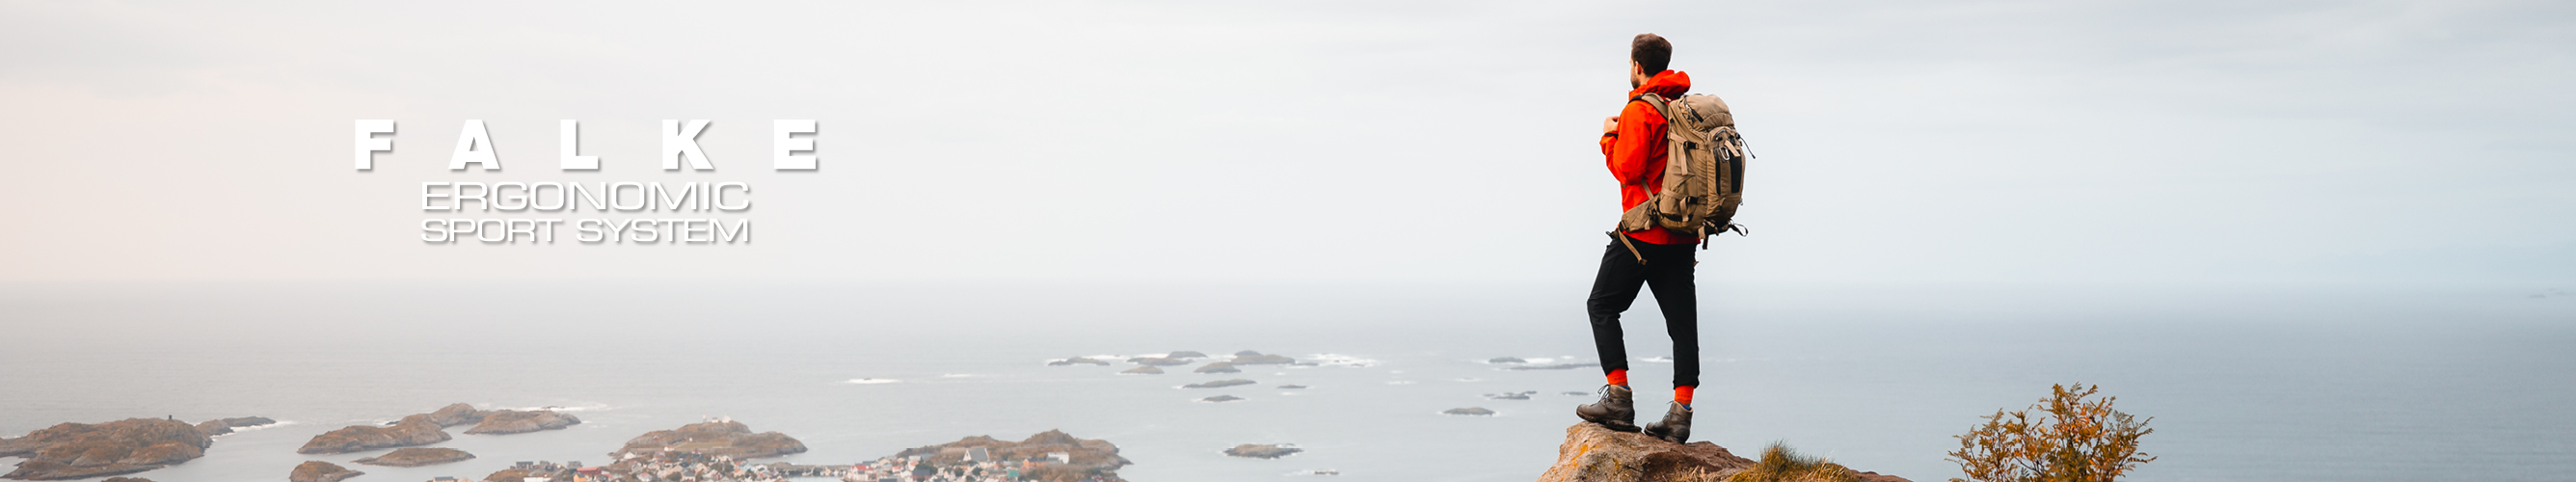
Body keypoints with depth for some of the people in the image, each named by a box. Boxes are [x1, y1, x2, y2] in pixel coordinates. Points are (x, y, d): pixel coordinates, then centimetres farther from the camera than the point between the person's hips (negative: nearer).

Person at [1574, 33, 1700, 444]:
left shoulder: (1639, 110, -11)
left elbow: (1628, 169, -16)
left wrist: (1608, 138, 0)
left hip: (1643, 235, -7)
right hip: (1683, 237, 7)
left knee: (1602, 306, 5)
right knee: (1681, 320, 5)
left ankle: (1619, 398, -4)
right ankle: (1680, 413, 1)